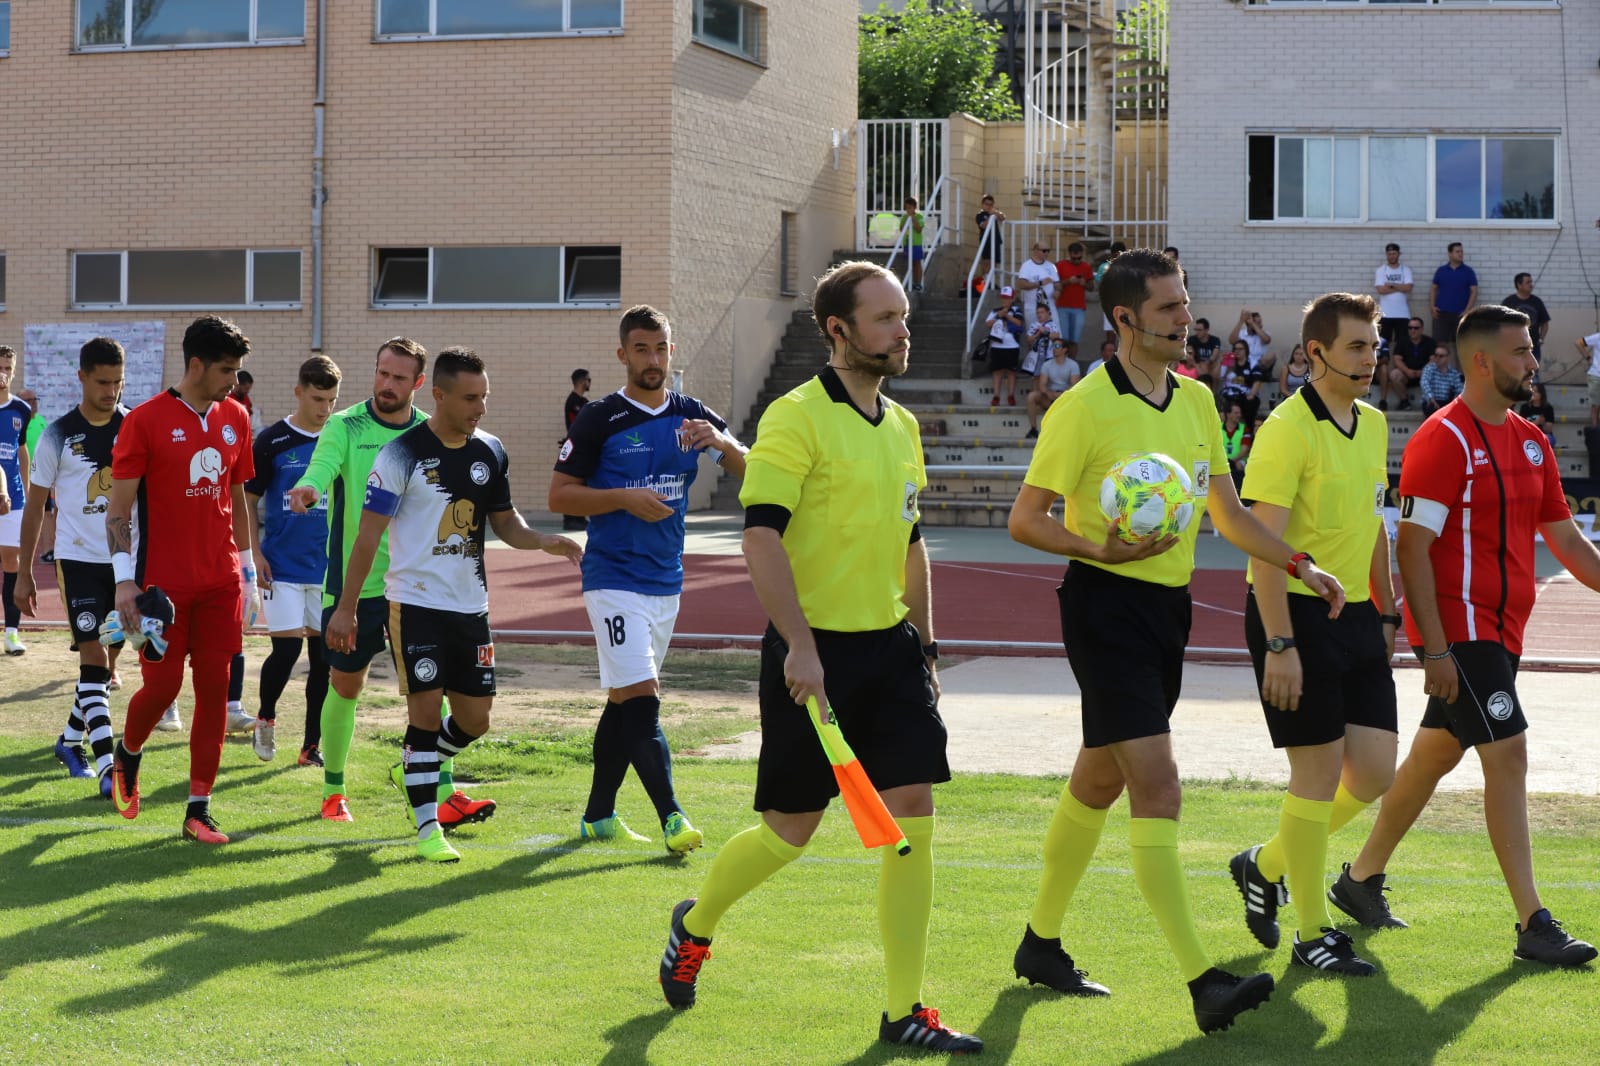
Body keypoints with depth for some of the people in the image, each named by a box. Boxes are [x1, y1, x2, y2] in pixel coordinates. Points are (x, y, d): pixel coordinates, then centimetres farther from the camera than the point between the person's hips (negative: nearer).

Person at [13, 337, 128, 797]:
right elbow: (35, 504, 3)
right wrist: (24, 573, 2)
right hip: (79, 558, -3)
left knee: (107, 662, 10)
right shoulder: (59, 435, -3)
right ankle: (108, 767, -17)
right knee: (93, 656, -12)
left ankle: (71, 739, 31)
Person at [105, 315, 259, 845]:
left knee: (214, 687, 1)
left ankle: (199, 810, 8)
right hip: (164, 581, -5)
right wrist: (124, 577, -14)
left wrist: (246, 565, 16)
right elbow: (119, 505, -7)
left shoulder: (235, 418, 8)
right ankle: (126, 756, 29)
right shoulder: (145, 421, -8)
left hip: (220, 582, 5)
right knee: (162, 684, -3)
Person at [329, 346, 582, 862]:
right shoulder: (404, 453, -10)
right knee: (426, 707, -10)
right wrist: (346, 607, -9)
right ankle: (427, 827, -1)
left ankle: (419, 770, 35)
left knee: (475, 717, 6)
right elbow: (368, 533, -8)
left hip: (471, 605, 6)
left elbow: (504, 521, 16)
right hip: (416, 601, -6)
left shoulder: (491, 452, 6)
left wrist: (543, 541, -6)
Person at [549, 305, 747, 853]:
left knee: (625, 700, 12)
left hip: (666, 581, 6)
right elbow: (559, 495, -6)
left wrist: (722, 442, -18)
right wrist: (624, 498, -18)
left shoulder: (692, 417, 8)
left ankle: (598, 816, 21)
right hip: (614, 578, -6)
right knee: (640, 697, -15)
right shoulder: (600, 420, -6)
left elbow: (752, 474, 2)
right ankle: (671, 817, -16)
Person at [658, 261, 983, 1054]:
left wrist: (925, 649, 19)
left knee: (913, 819, -2)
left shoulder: (903, 426, 12)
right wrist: (799, 646, -24)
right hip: (814, 653, -6)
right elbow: (761, 535, -18)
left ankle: (904, 1011, 4)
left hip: (889, 647, 6)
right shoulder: (796, 417, -11)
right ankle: (695, 925, 32)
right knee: (790, 830, 2)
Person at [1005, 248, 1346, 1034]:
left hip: (1169, 604, 8)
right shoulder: (1084, 408, -12)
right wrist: (1101, 549, -25)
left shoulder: (1196, 401, 11)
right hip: (1106, 605, -8)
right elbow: (1025, 519, -10)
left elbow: (1226, 511, 20)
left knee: (1100, 779, 16)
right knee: (1156, 784, -15)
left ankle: (1040, 943, 31)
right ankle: (1201, 981, -18)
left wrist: (1299, 564, 12)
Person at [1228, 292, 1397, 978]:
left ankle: (1266, 867, 26)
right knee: (1318, 772, -4)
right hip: (1297, 613, -8)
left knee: (1375, 771, 4)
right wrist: (1279, 645, -22)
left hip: (1356, 615, 8)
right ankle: (1311, 935, 8)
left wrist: (1386, 612, 20)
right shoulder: (1288, 429, -14)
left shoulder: (1373, 425, 12)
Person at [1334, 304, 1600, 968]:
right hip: (1461, 627, -9)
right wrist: (1435, 650, -20)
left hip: (1501, 628, 9)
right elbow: (1411, 547, -16)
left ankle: (1361, 880, 30)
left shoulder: (1531, 441, 13)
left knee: (1436, 753, 16)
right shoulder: (1443, 439, -13)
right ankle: (1533, 925, -10)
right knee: (1508, 753, -12)